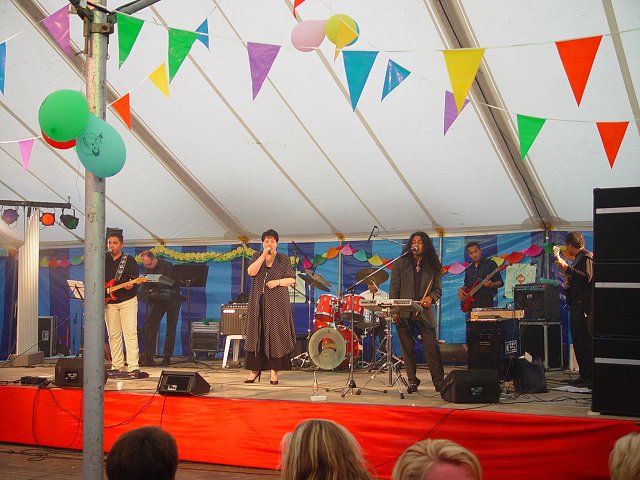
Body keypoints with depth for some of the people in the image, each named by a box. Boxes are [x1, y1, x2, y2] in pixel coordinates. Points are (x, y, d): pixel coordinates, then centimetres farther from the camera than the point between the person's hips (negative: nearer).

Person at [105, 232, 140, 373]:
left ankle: (133, 366, -12)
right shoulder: (103, 260, 12)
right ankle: (117, 365, 11)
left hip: (127, 300, -4)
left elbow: (136, 280, -5)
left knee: (130, 333, -9)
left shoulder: (129, 260, 1)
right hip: (109, 302, 4)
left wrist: (131, 285, -26)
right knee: (113, 335, 5)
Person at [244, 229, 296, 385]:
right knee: (256, 334, 0)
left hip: (277, 303, -2)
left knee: (275, 334, -5)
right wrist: (263, 256, -13)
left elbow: (292, 279, 3)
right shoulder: (257, 256, 10)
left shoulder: (283, 259, 6)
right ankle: (255, 370, 6)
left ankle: (274, 371, -2)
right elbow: (251, 272, -8)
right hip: (258, 302, 2)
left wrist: (278, 282, -13)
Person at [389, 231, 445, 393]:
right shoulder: (400, 263, 8)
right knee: (407, 348, 4)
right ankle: (412, 381, 13)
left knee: (432, 347, -8)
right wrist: (394, 311, -5)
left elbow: (438, 289, 10)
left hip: (424, 312, -1)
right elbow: (394, 289, 4)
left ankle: (439, 381, -4)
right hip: (404, 312, 1)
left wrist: (430, 297, -13)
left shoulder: (433, 266, 9)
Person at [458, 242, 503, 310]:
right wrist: (461, 289, 5)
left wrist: (492, 285, -25)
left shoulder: (490, 264, 1)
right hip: (471, 302, 6)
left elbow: (500, 283, -4)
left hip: (486, 302, -6)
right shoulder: (469, 268, 19)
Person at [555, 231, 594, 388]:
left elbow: (587, 277, -23)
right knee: (578, 343, 11)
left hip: (584, 307, -10)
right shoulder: (578, 258, 19)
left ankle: (590, 377, -9)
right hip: (575, 307, 10)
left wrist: (567, 268, -22)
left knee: (585, 343, -10)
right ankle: (583, 375, 15)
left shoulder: (587, 256, -9)